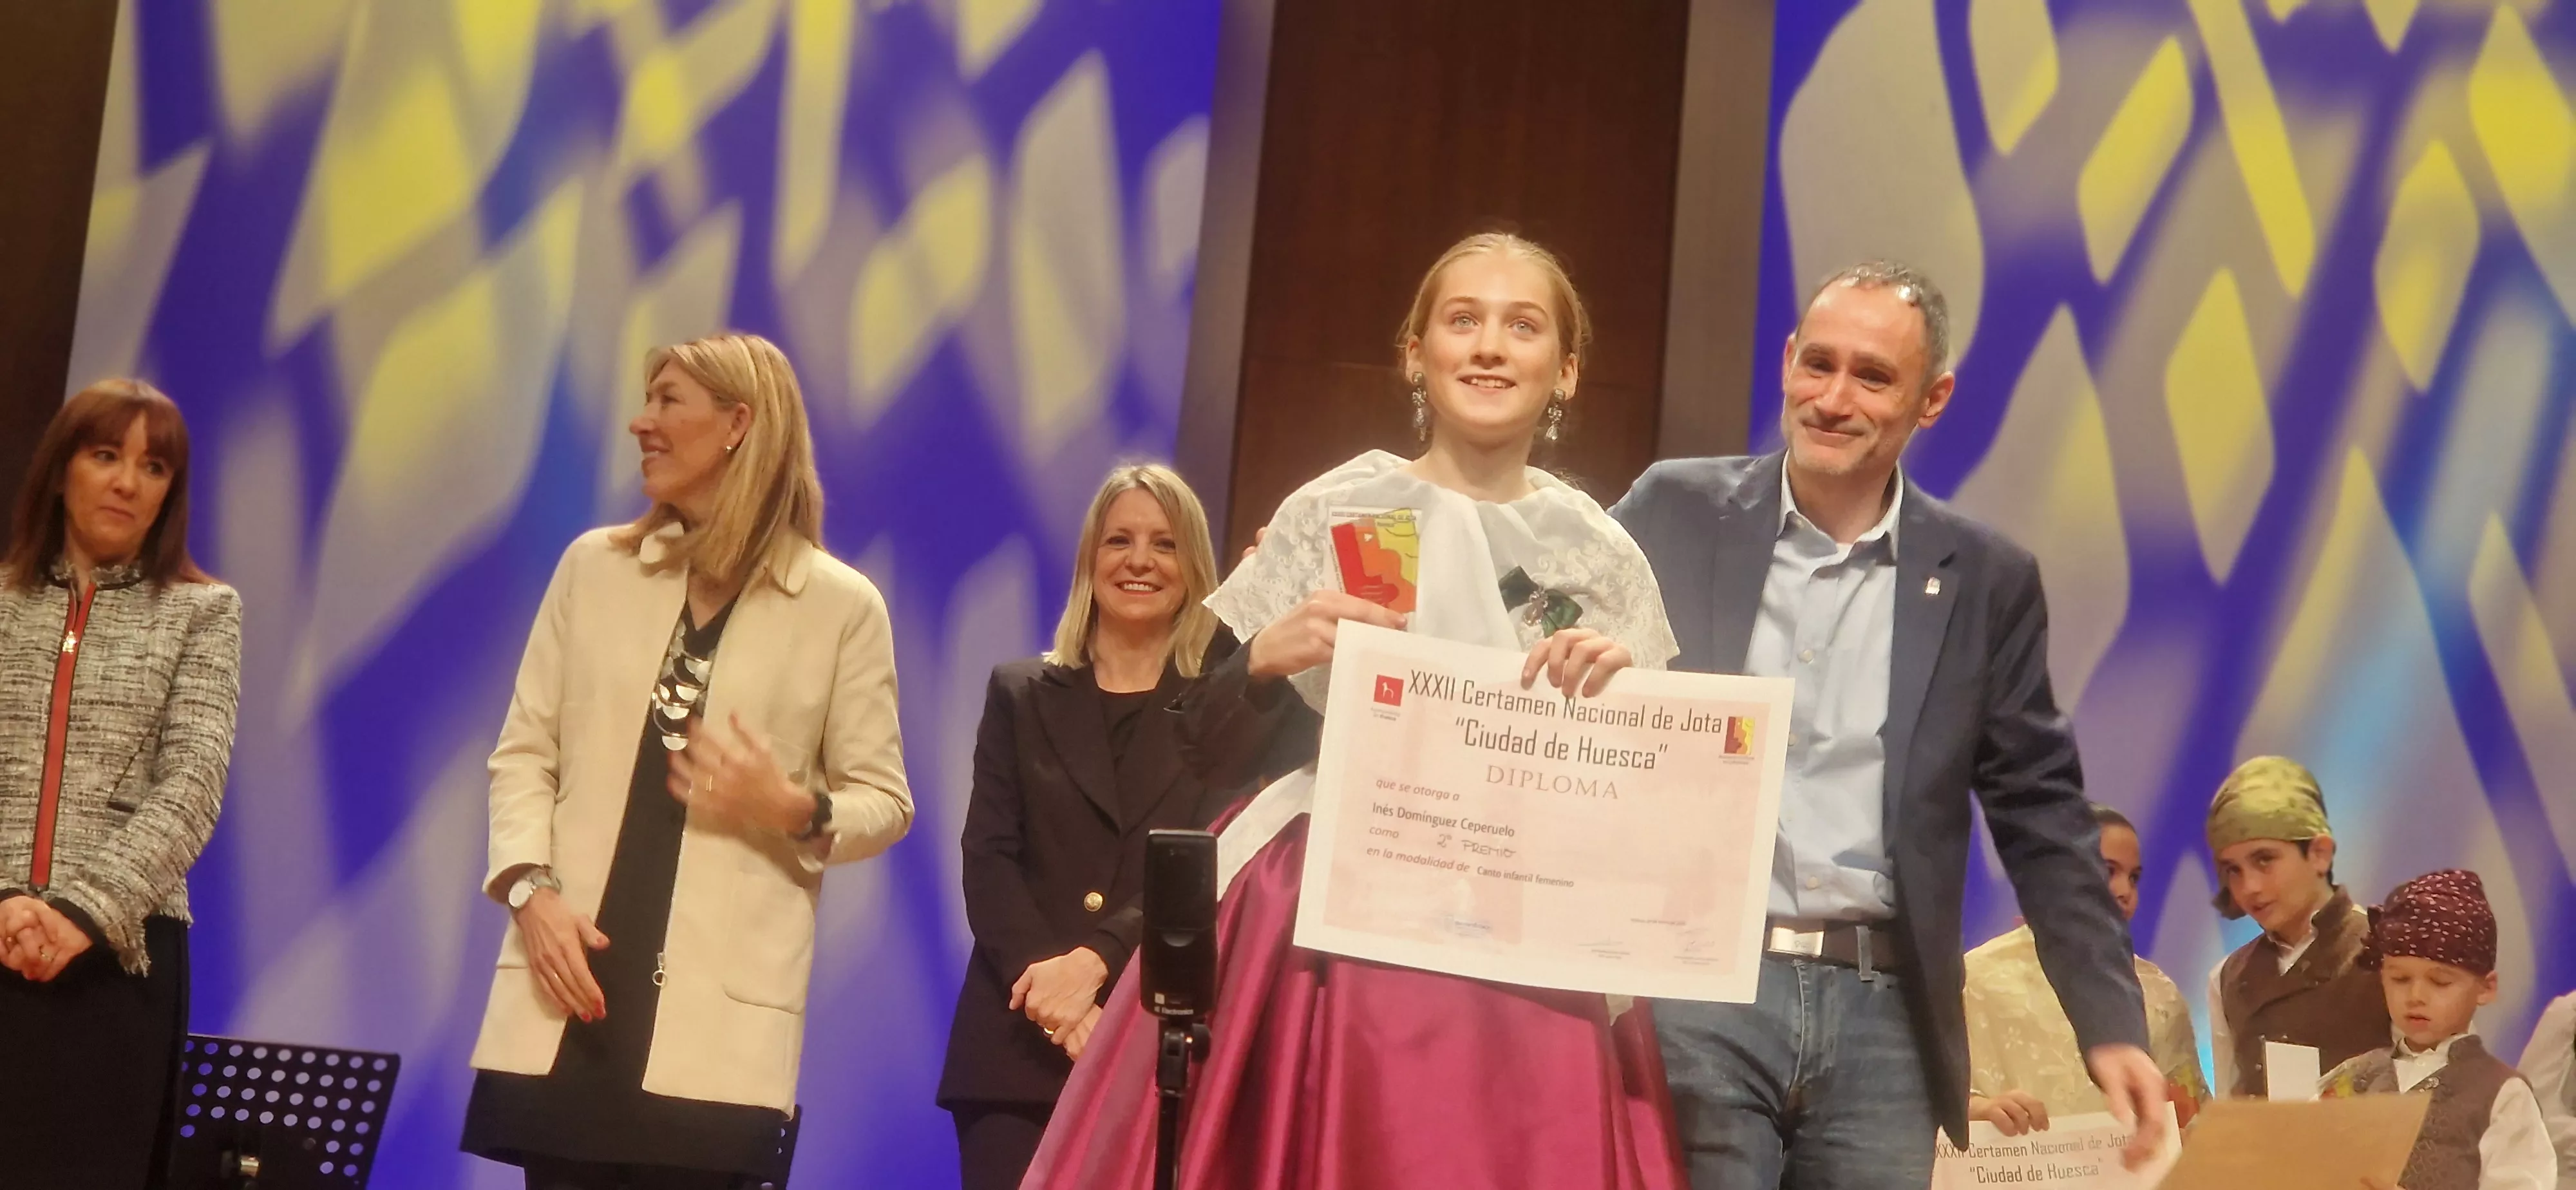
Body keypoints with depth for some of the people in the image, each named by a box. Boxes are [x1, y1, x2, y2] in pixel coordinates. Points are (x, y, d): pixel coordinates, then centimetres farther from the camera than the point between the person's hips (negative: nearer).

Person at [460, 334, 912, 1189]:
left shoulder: (840, 605, 2)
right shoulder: (593, 566, 12)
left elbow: (885, 801, 6)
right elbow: (524, 752, 11)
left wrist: (798, 812, -15)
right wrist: (530, 886, -6)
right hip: (570, 993, 3)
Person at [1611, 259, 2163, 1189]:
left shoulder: (1987, 581, 8)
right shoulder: (1676, 513, 5)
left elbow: (2042, 819, 8)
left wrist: (2112, 1025, 2)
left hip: (1883, 1015, 1)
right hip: (1695, 993, -1)